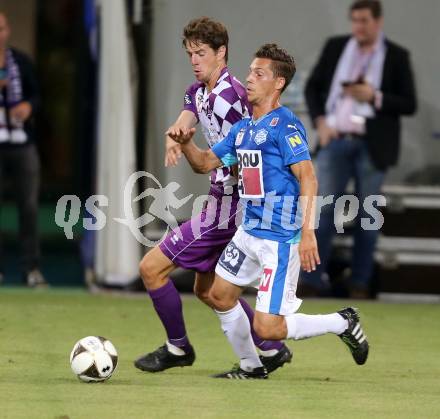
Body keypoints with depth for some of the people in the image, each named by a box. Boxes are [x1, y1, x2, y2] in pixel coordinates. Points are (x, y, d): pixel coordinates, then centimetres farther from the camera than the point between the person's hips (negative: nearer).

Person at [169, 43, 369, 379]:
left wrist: (307, 232, -30)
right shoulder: (243, 128, 12)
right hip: (249, 233, 9)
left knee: (267, 328, -11)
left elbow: (308, 178, -22)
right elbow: (206, 163, 21)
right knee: (220, 296, 17)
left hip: (280, 239, -9)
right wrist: (186, 143, -1)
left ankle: (342, 323, 7)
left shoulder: (284, 125, -15)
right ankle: (251, 367, 32)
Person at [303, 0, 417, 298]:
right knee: (322, 209, -3)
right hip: (335, 140, 2)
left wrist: (374, 97, -15)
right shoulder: (335, 47, 7)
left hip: (372, 146, -2)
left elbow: (409, 104, -2)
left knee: (366, 215, 5)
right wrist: (320, 121, -2)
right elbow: (313, 87, 13)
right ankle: (314, 280, 1)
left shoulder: (396, 56, 0)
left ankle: (360, 283, 13)